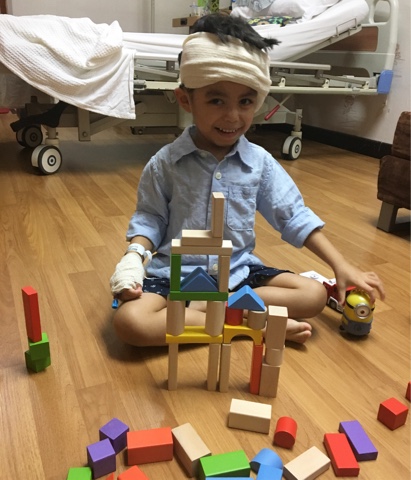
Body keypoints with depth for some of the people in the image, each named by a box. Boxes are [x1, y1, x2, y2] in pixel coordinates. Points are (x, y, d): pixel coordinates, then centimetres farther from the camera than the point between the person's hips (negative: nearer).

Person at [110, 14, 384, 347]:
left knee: (315, 294, -13)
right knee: (129, 321, -29)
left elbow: (294, 216, 1)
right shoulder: (166, 163, -7)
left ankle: (197, 309, -18)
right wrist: (134, 255, -20)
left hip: (239, 272, 3)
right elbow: (150, 216, 1)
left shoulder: (260, 162, -3)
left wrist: (342, 266, -3)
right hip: (176, 273, -2)